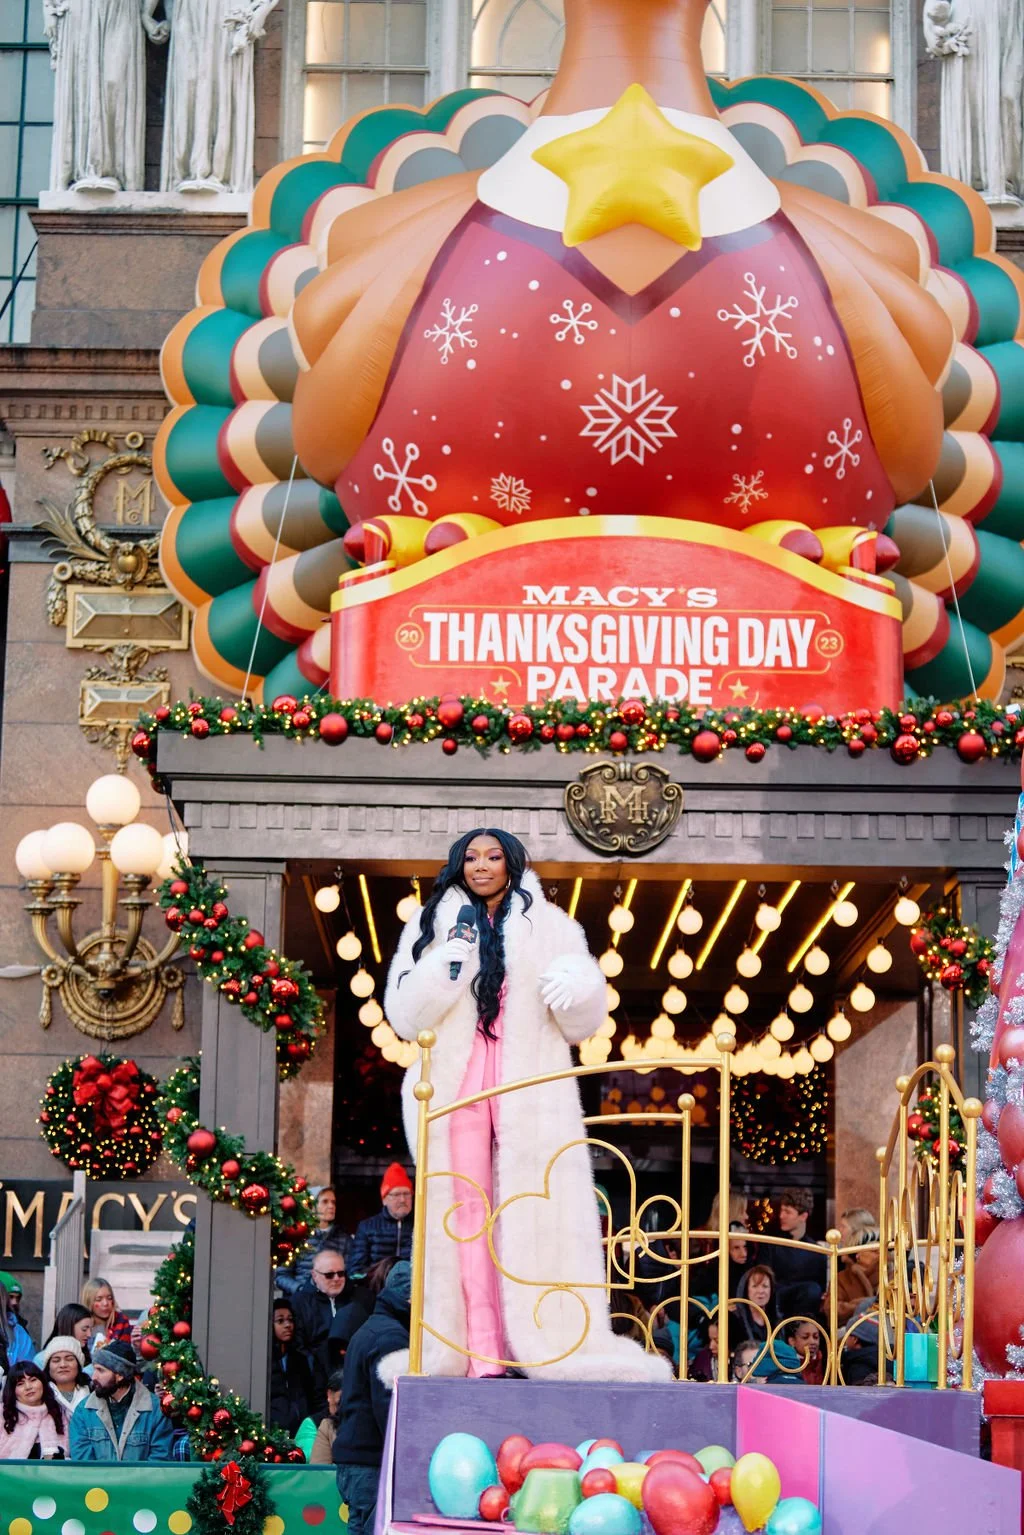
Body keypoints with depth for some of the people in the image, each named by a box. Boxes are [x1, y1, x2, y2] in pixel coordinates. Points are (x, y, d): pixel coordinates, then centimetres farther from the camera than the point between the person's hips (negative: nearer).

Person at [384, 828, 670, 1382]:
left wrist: (574, 991, -11)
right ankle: (481, 1356, -10)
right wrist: (443, 970, -9)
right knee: (468, 1210, -7)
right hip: (457, 1082, 1)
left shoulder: (549, 925, 15)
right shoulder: (434, 925, 16)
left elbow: (584, 1021, 12)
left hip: (531, 1084, -1)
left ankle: (561, 1346, -14)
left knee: (539, 1209, -11)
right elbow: (404, 1015, 8)